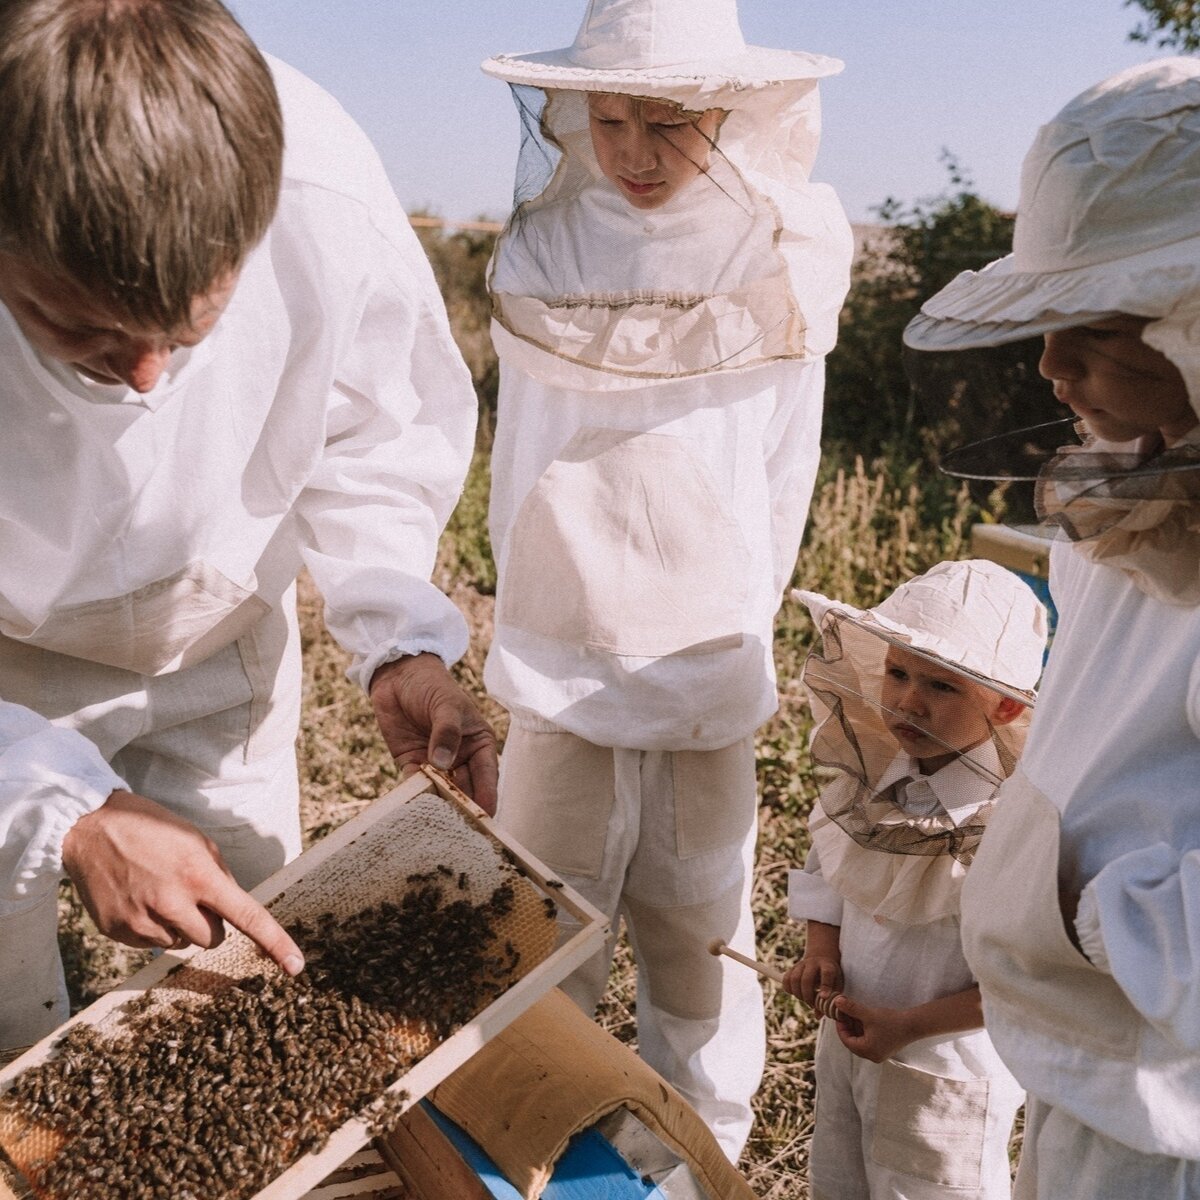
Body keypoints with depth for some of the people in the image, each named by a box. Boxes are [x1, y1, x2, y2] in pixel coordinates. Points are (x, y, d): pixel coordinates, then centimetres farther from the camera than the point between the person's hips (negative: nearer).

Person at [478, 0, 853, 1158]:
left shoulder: (786, 270, -5)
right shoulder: (539, 261, -2)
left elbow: (783, 488, 3)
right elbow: (517, 469, 5)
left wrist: (731, 632, 5)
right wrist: (535, 623, 5)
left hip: (709, 671, 0)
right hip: (561, 663, 1)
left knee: (697, 943, 10)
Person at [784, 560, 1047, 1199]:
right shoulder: (875, 770, -9)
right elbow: (825, 867, 7)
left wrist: (910, 1025, -23)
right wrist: (821, 953, -9)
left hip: (947, 1074, -6)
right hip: (846, 1039, 6)